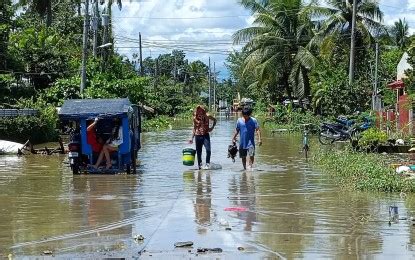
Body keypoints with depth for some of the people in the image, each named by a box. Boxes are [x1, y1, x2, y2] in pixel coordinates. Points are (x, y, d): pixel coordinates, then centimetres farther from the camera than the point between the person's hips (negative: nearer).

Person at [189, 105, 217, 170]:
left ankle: (207, 164, -5)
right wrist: (192, 138, 6)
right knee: (198, 152, 4)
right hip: (198, 136, 2)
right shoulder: (195, 118, 2)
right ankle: (200, 165, 14)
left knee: (208, 150, -18)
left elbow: (214, 120, 16)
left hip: (206, 135, -1)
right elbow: (194, 129, 10)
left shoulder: (207, 116, -1)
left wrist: (212, 127, 3)